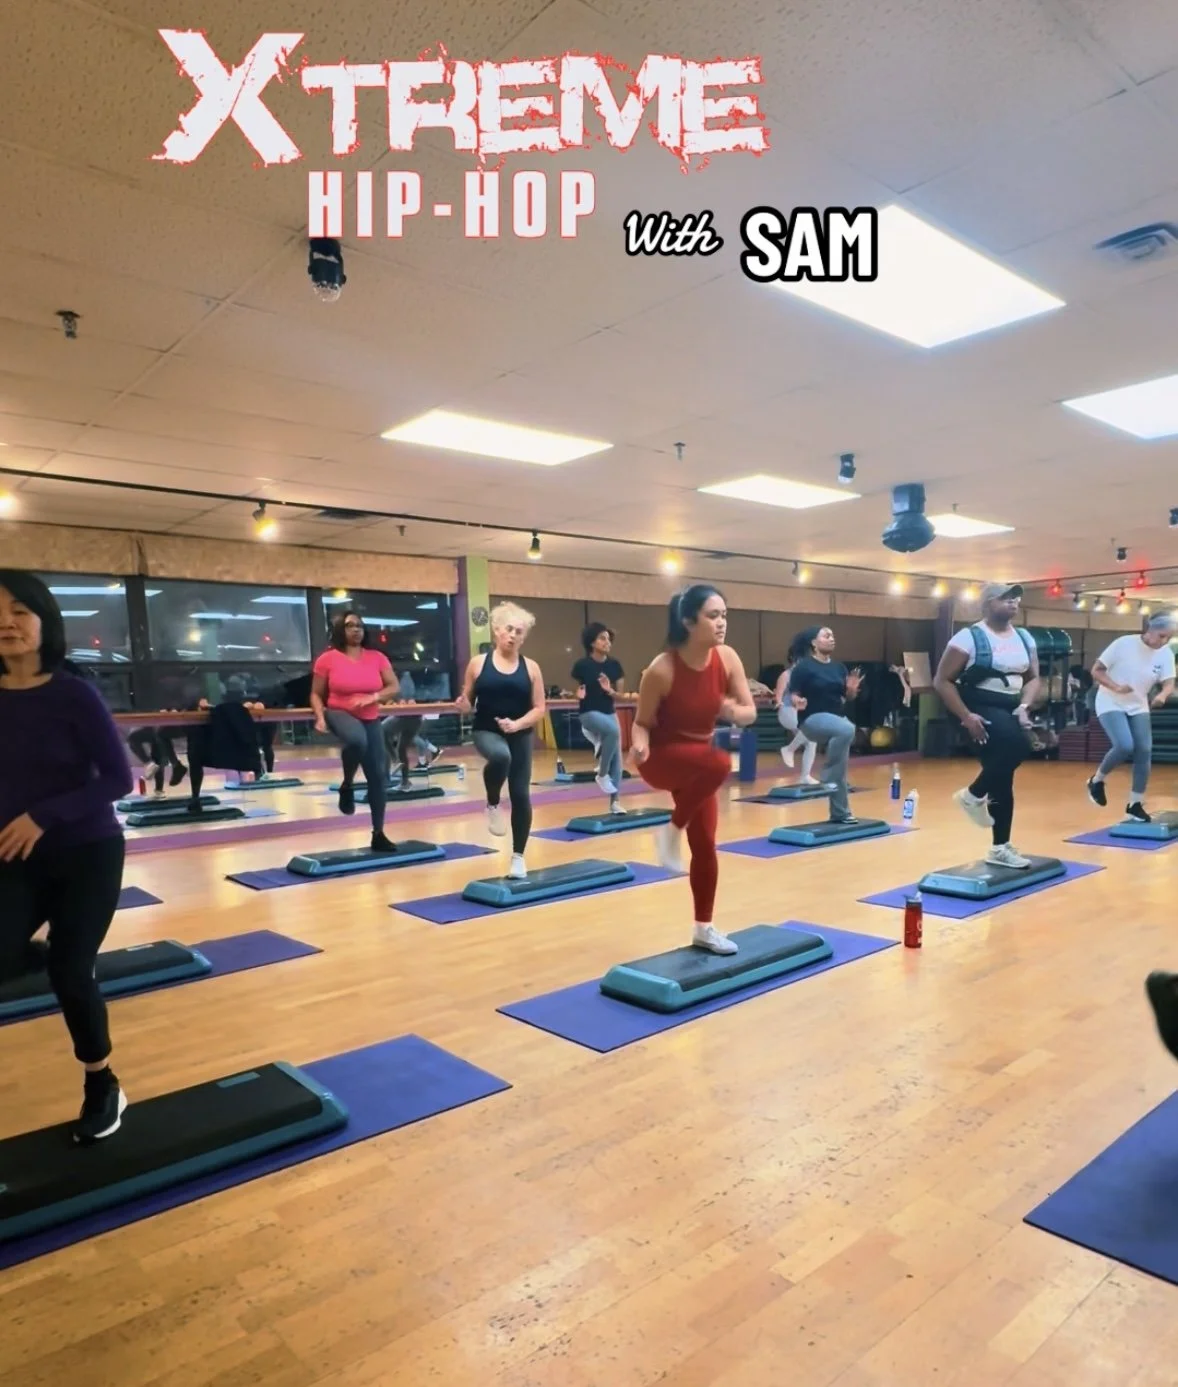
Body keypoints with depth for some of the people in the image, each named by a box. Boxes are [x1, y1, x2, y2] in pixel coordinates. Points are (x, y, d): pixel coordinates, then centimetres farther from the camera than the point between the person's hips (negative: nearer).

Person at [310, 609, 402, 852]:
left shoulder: (376, 657, 1)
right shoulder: (328, 659, -5)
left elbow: (394, 687, -1)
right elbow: (316, 694, 1)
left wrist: (373, 697, -19)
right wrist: (320, 717, -16)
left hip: (371, 720, 4)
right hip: (340, 714, -4)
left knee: (379, 777, 3)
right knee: (357, 740, -41)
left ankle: (378, 835, 17)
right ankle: (347, 786, -11)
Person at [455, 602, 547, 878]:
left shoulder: (530, 667, 1)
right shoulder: (478, 663, 0)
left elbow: (539, 708, 1)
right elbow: (467, 703, 7)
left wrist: (517, 724, -16)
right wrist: (463, 705, -17)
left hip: (520, 736, 2)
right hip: (487, 731, -2)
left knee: (520, 794, 3)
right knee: (500, 756, -37)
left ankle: (518, 856, 20)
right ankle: (493, 805, -8)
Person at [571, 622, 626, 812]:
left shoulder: (614, 665, 1)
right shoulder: (582, 665, -9)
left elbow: (621, 695, 5)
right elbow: (577, 691, 4)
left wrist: (610, 691, -15)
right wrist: (579, 693, -18)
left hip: (610, 713, 5)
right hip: (589, 713, -5)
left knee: (616, 759, 2)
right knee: (613, 731, -34)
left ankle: (614, 803, 14)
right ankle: (602, 774, -15)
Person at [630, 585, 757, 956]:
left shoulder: (727, 658, -12)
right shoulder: (662, 669, -25)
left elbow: (751, 713, -5)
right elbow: (642, 722, -14)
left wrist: (735, 712, -28)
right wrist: (639, 745, -35)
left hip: (699, 763, 5)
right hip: (662, 758, -5)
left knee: (705, 846, 7)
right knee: (719, 763, -36)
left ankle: (704, 929, 26)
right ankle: (672, 829, -13)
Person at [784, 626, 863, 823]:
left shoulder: (839, 667, 10)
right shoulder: (803, 666, -8)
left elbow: (848, 697, 15)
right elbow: (793, 695, -9)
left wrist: (852, 689, -7)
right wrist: (798, 702, -30)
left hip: (838, 719, 7)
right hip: (813, 719, -7)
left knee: (840, 772, 9)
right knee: (847, 729, -36)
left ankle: (840, 813, 22)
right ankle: (828, 778, -22)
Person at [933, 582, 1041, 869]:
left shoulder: (1024, 637, 10)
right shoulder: (970, 637, -10)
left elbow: (1033, 678, 13)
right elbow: (942, 681, -12)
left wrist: (1023, 708, -7)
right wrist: (966, 716, -21)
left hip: (1010, 709, 7)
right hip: (980, 710, -7)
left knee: (1003, 779, 7)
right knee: (1016, 745, -32)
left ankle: (1000, 848, 17)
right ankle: (974, 795, -7)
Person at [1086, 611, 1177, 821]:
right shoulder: (1123, 644, -18)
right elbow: (1096, 671, -14)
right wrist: (1116, 687, -29)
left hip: (1139, 707, 5)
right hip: (1110, 703, -5)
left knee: (1144, 751, -5)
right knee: (1125, 746, -23)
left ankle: (1135, 805, 8)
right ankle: (1097, 781, 5)